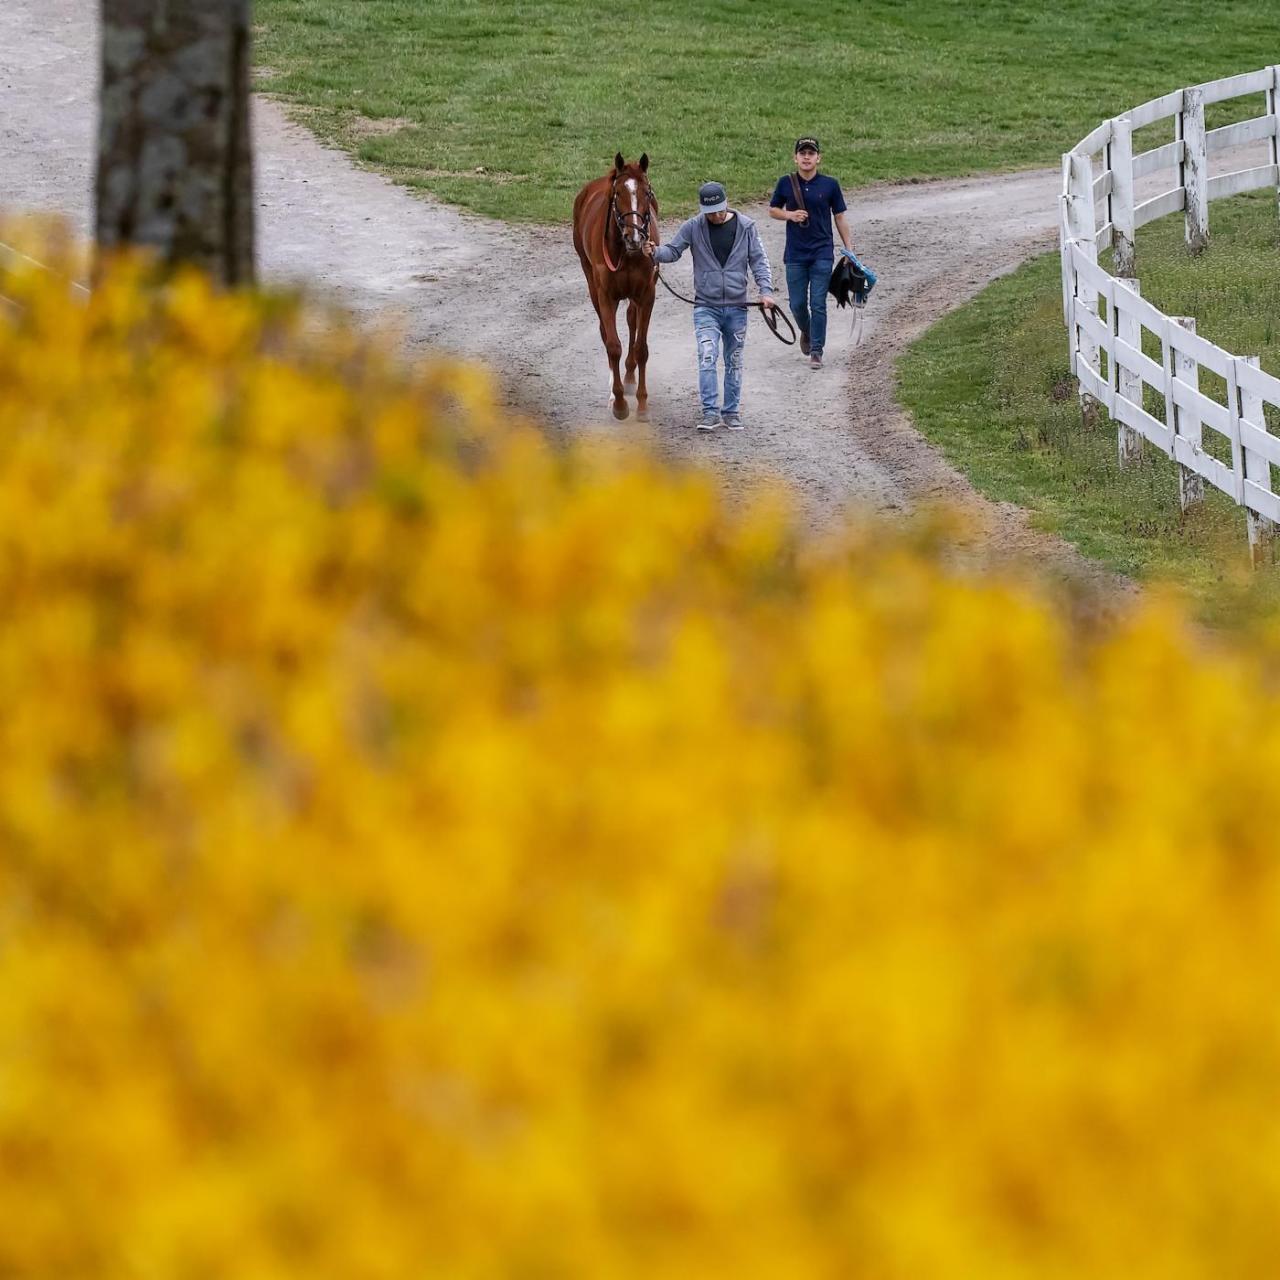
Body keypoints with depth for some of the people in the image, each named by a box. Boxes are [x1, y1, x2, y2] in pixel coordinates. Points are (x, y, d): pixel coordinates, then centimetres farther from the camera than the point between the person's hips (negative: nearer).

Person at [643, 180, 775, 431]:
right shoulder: (693, 227, -1)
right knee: (707, 358, -15)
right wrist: (656, 252, -23)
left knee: (734, 362, 9)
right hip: (706, 306, -1)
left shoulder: (746, 227, 1)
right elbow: (673, 250, 0)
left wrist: (766, 290, -13)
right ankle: (710, 413, -15)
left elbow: (758, 260, 0)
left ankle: (731, 412, 19)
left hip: (736, 307, 1)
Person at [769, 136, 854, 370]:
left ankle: (816, 351, 3)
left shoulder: (829, 185, -1)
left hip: (822, 254, -2)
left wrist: (849, 250, 3)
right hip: (795, 254, 2)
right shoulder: (786, 183, 1)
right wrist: (789, 215, -9)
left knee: (818, 304, -5)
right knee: (797, 304, 7)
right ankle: (806, 332, 37)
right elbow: (772, 210, 12)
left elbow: (839, 218, 5)